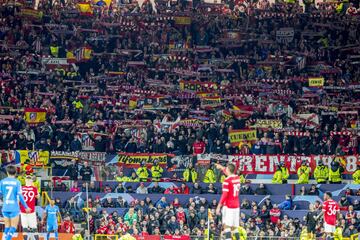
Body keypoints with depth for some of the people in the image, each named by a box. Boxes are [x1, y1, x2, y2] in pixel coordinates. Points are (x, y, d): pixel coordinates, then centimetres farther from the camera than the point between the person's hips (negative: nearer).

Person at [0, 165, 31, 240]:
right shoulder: (17, 182, -7)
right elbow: (20, 196, -10)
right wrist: (26, 207, -1)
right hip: (14, 208, -3)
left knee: (7, 226, 14)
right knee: (13, 226, 2)